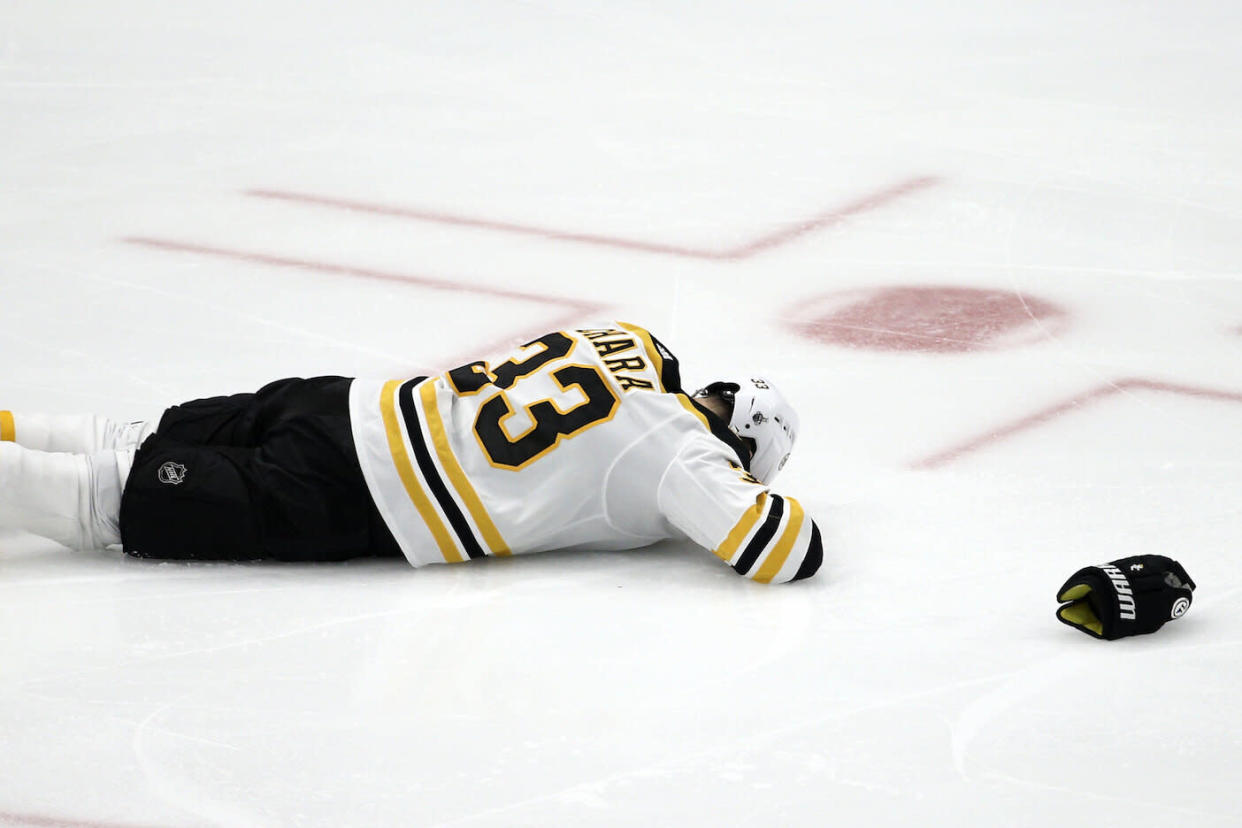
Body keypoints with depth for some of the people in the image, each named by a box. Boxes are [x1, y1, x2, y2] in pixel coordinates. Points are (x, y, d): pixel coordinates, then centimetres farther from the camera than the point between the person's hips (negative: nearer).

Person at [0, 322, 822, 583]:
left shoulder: (629, 343, 14)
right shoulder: (682, 454, -8)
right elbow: (790, 551, -13)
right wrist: (767, 505, 9)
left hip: (354, 406, 8)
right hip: (346, 502, -8)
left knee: (136, 450, 12)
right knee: (129, 502, -9)